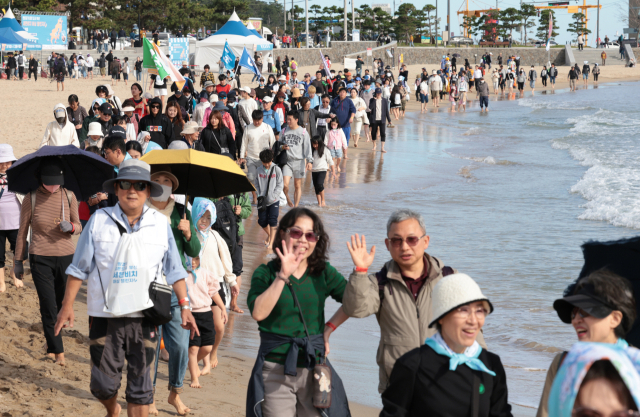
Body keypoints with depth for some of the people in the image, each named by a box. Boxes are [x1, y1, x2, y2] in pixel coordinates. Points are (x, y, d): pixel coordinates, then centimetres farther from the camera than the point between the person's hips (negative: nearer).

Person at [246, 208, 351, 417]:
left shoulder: (324, 273, 6)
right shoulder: (266, 273, -1)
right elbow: (258, 312, -17)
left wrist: (329, 327, 3)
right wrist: (283, 276, -21)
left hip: (313, 367, 2)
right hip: (275, 370, -2)